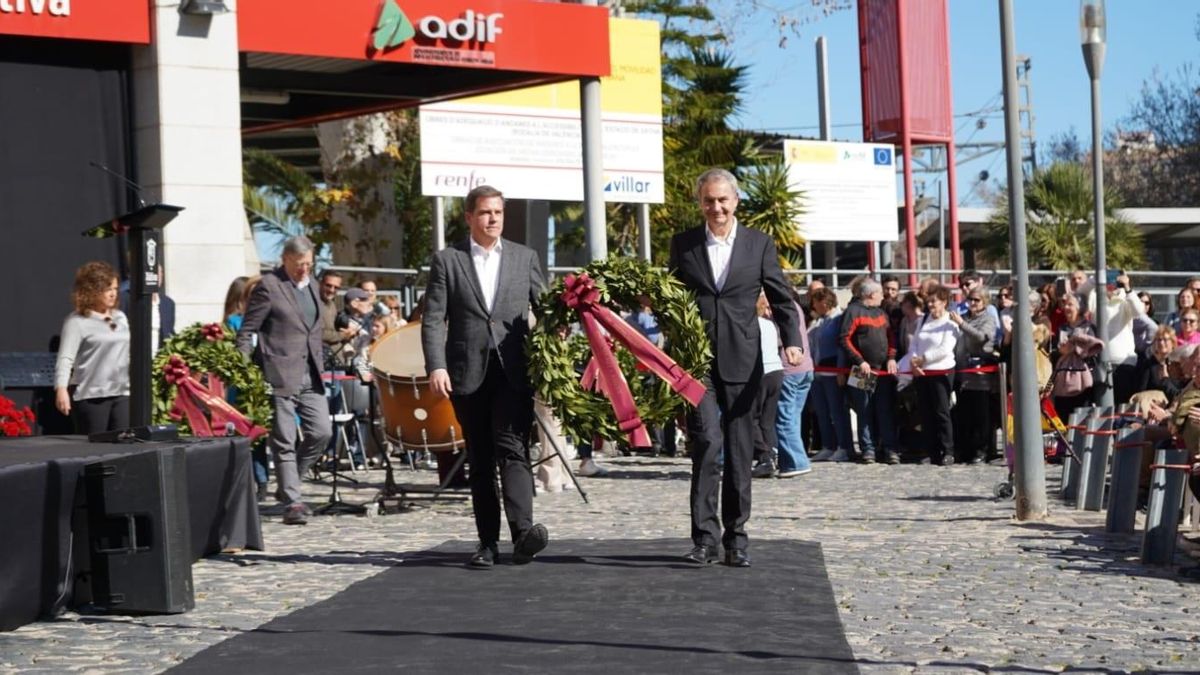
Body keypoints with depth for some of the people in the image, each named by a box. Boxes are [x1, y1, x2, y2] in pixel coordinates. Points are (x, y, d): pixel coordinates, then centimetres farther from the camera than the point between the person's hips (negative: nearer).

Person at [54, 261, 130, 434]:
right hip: (91, 396, -6)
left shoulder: (120, 317, 15)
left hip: (122, 393, 6)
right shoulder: (77, 321, -6)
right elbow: (65, 358, -14)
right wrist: (61, 388, -28)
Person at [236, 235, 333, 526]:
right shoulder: (269, 286, -7)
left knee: (321, 432, 3)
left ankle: (287, 485, 20)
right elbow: (246, 333, -7)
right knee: (284, 442, -4)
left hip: (310, 377, 7)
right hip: (281, 377, -7)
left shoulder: (311, 284, 15)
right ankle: (292, 502, 0)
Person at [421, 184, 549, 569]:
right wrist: (436, 366, -11)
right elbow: (433, 319, 1)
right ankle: (488, 543, 9)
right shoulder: (447, 260, 7)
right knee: (480, 461, 5)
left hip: (513, 372, 0)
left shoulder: (524, 258, 12)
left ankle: (523, 533, -26)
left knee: (512, 449, -15)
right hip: (468, 374, 0)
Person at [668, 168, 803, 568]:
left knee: (740, 450, 5)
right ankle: (704, 537, -9)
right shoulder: (683, 245, 7)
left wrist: (791, 341, -10)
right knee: (707, 441, -14)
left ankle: (735, 538, 14)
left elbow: (781, 299, 5)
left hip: (741, 361, 1)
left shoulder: (760, 244, 6)